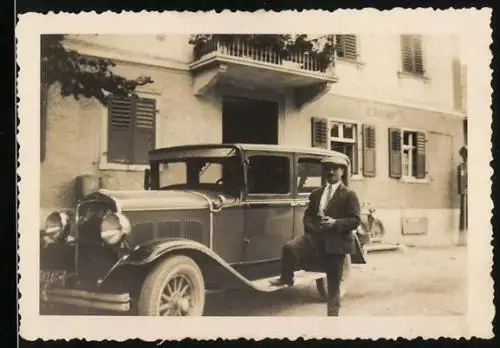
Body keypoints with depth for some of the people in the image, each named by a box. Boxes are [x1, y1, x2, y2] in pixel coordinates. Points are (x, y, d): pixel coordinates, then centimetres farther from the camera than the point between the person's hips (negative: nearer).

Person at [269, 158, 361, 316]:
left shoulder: (349, 195, 0)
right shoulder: (316, 193, 15)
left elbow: (355, 220, -7)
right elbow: (308, 215, 18)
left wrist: (335, 223, -22)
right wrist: (312, 227, -4)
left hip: (335, 241, -3)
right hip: (314, 236, 3)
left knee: (334, 283, 5)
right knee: (289, 247, -25)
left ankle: (332, 313, 20)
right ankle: (286, 278, -3)